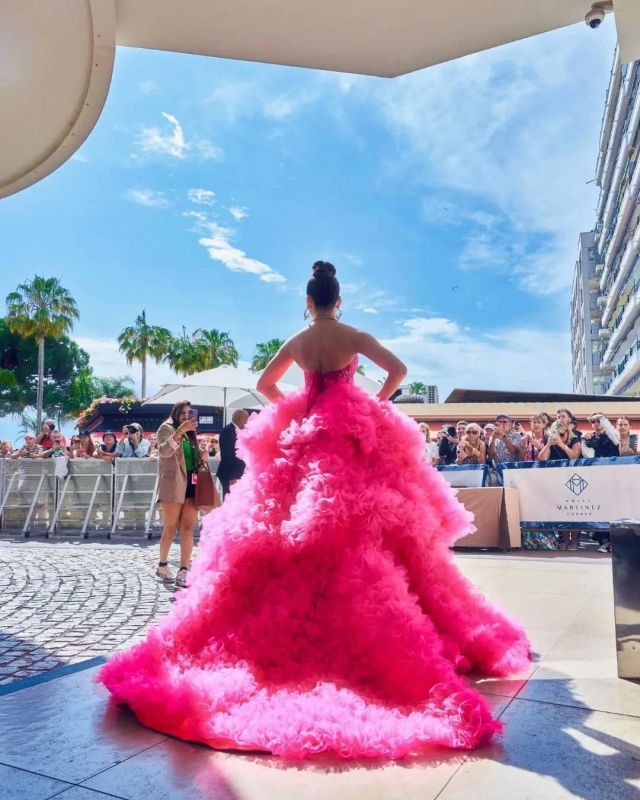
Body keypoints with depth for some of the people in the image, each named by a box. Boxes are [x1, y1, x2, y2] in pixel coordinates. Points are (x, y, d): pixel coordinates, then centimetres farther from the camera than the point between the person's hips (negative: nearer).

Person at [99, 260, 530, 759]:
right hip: (354, 436, -3)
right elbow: (398, 370, -11)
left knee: (291, 530, 10)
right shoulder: (353, 337, -4)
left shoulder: (296, 342, 6)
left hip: (303, 436, 3)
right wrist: (374, 405, 0)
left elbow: (265, 384, 16)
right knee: (365, 531, 0)